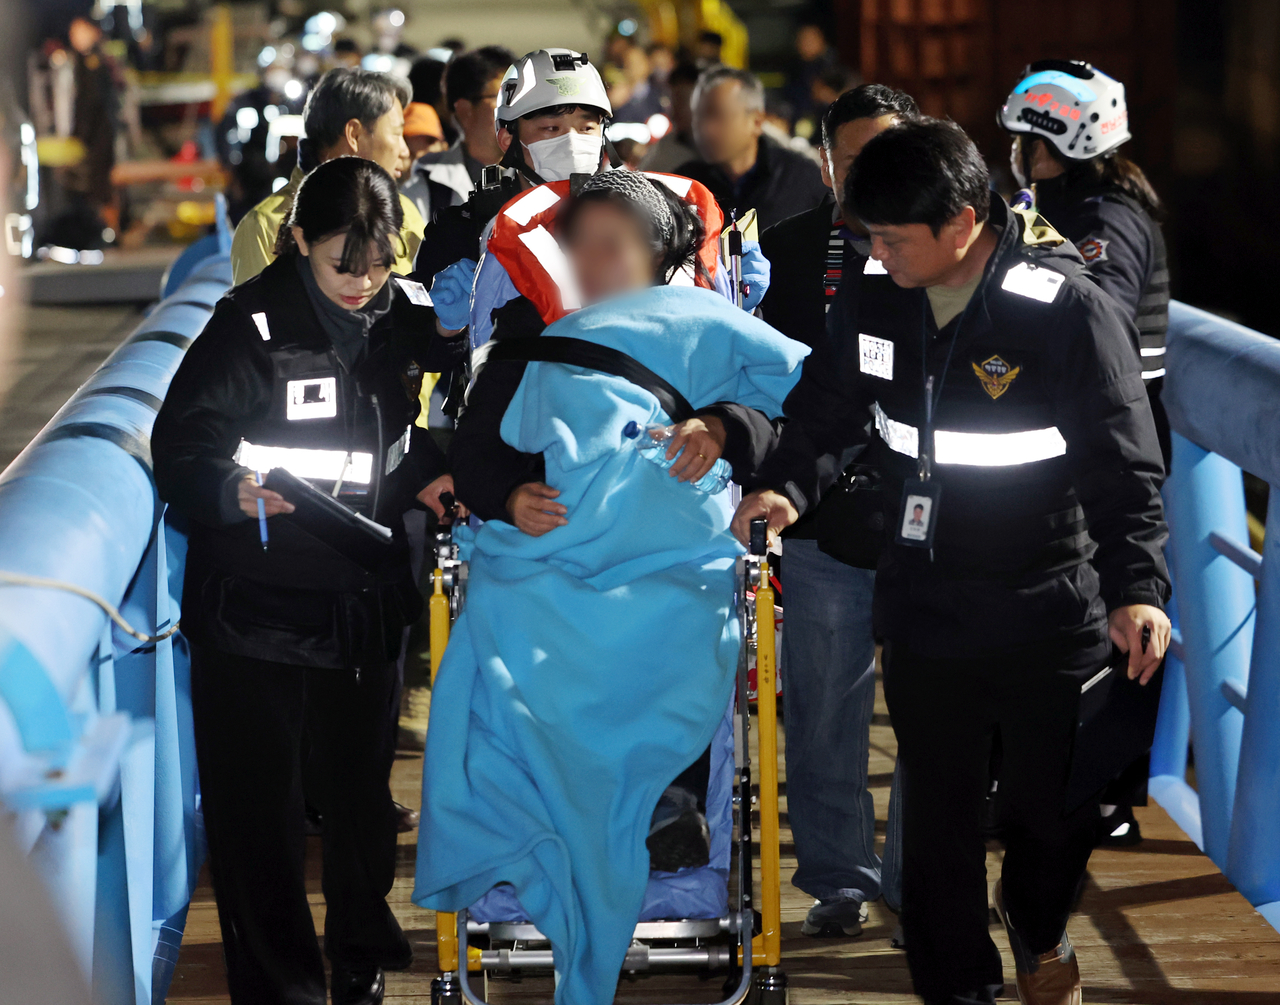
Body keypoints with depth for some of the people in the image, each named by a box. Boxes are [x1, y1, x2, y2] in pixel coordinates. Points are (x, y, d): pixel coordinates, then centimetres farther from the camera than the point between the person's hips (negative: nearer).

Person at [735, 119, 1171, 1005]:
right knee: (939, 815, 9)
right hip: (926, 612, 3)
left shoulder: (1069, 309, -18)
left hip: (1052, 618, -3)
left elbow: (1124, 465, -17)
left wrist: (1137, 585, -29)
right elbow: (824, 408, 11)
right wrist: (786, 483, -9)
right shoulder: (873, 301, -3)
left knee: (1057, 807, 10)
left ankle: (1039, 928, 42)